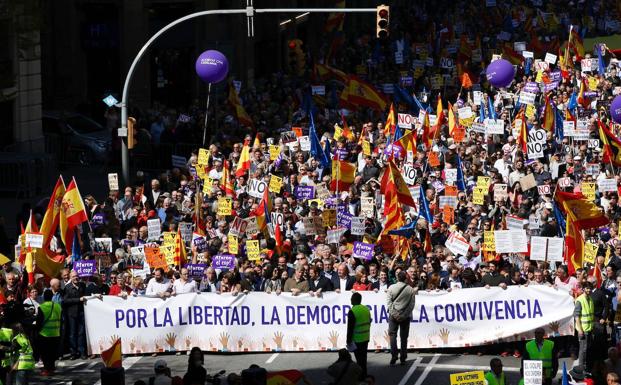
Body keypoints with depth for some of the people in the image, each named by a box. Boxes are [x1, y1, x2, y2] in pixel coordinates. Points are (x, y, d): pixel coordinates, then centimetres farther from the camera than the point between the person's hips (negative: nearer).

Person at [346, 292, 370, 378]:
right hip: (366, 338, 8)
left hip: (357, 339, -8)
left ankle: (361, 376, 1)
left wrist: (349, 340, -10)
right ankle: (364, 375, 23)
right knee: (363, 358, 16)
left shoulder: (352, 311, -17)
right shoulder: (366, 309, 7)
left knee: (359, 359, -2)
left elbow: (350, 328, -16)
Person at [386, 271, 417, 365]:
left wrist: (394, 314, -7)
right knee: (404, 337, 6)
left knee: (392, 335, 6)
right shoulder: (410, 290, -3)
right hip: (405, 317, 1)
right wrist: (404, 315, -3)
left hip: (393, 316, -1)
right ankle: (403, 358, 7)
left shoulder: (391, 288, -4)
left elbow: (389, 303, -7)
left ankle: (394, 356, -7)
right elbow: (412, 304, -4)